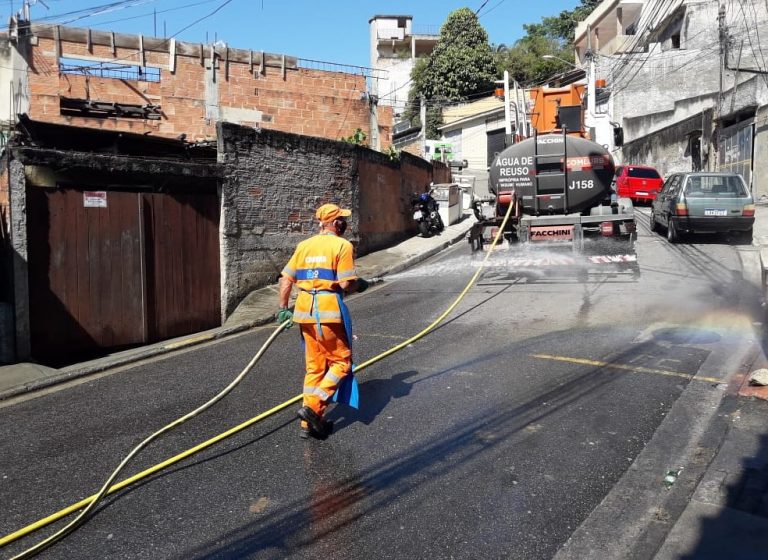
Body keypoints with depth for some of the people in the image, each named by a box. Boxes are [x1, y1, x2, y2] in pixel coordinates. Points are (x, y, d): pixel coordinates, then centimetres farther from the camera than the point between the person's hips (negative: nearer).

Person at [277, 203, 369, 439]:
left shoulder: (304, 245, 11)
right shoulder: (342, 245, -6)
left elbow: (285, 279, 8)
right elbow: (346, 284, -12)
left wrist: (283, 308, 14)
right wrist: (360, 285, 8)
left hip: (305, 310, 6)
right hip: (329, 311, -6)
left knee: (314, 366, 15)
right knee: (341, 362, 9)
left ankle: (309, 423, 20)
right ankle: (313, 407, -4)